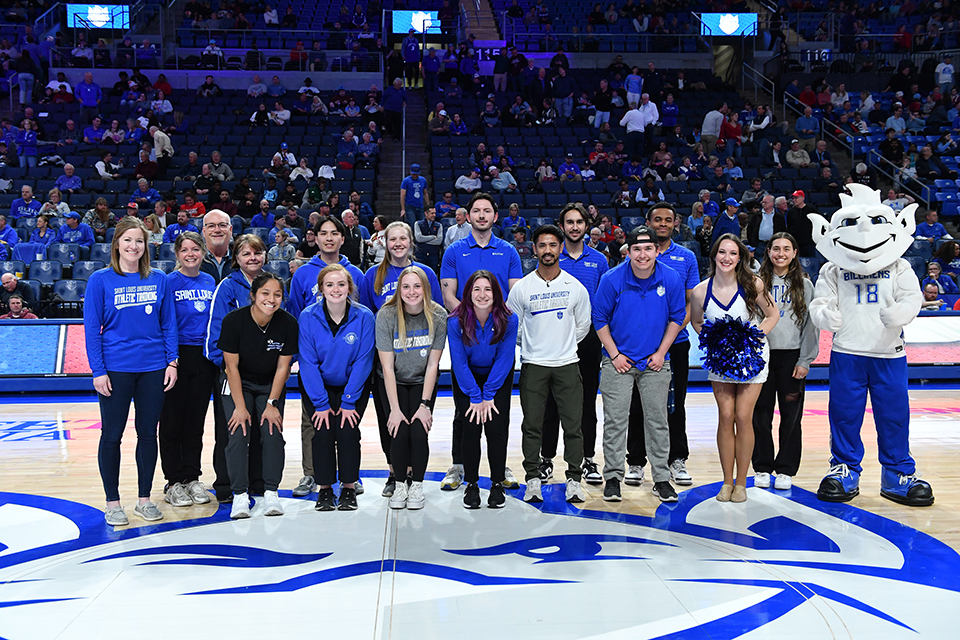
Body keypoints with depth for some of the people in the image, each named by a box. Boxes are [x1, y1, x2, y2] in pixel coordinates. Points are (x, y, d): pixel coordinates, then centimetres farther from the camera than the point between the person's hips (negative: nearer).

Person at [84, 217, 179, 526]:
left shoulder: (159, 279, 5)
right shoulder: (101, 280, -1)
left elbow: (169, 324, 8)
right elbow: (91, 328, -2)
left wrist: (172, 362, 0)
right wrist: (98, 371, -8)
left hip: (153, 369, 2)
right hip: (115, 369, -2)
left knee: (148, 433, 9)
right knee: (112, 434, 5)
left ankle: (144, 499, 21)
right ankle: (113, 503, 18)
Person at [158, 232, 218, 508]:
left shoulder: (210, 282, 10)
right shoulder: (169, 282, -4)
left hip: (204, 358, 4)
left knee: (196, 421, 11)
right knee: (172, 421, 3)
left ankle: (192, 479, 20)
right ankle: (174, 482, 13)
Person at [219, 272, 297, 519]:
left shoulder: (288, 323, -18)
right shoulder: (234, 320, -22)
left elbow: (282, 367, -9)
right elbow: (232, 366, -16)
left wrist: (272, 403, -12)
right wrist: (240, 406, -17)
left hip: (271, 385, 1)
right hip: (237, 384, -1)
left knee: (273, 432, -12)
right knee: (239, 433, -15)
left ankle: (271, 493, 0)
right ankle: (240, 495, -6)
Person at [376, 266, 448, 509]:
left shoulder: (438, 316, -15)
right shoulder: (386, 316, -18)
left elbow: (432, 365, -11)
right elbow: (387, 367, -17)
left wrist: (425, 405, -15)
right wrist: (395, 409, -20)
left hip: (422, 382, 1)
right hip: (394, 383, 0)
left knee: (419, 430, -16)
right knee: (400, 430, -16)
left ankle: (417, 485, 4)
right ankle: (400, 485, 6)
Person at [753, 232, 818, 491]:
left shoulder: (804, 285, 6)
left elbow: (811, 324, 3)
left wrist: (805, 360, -4)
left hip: (792, 356, 0)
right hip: (761, 354, 1)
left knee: (791, 415, 3)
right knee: (761, 414, 4)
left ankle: (785, 469, 14)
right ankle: (762, 468, 16)